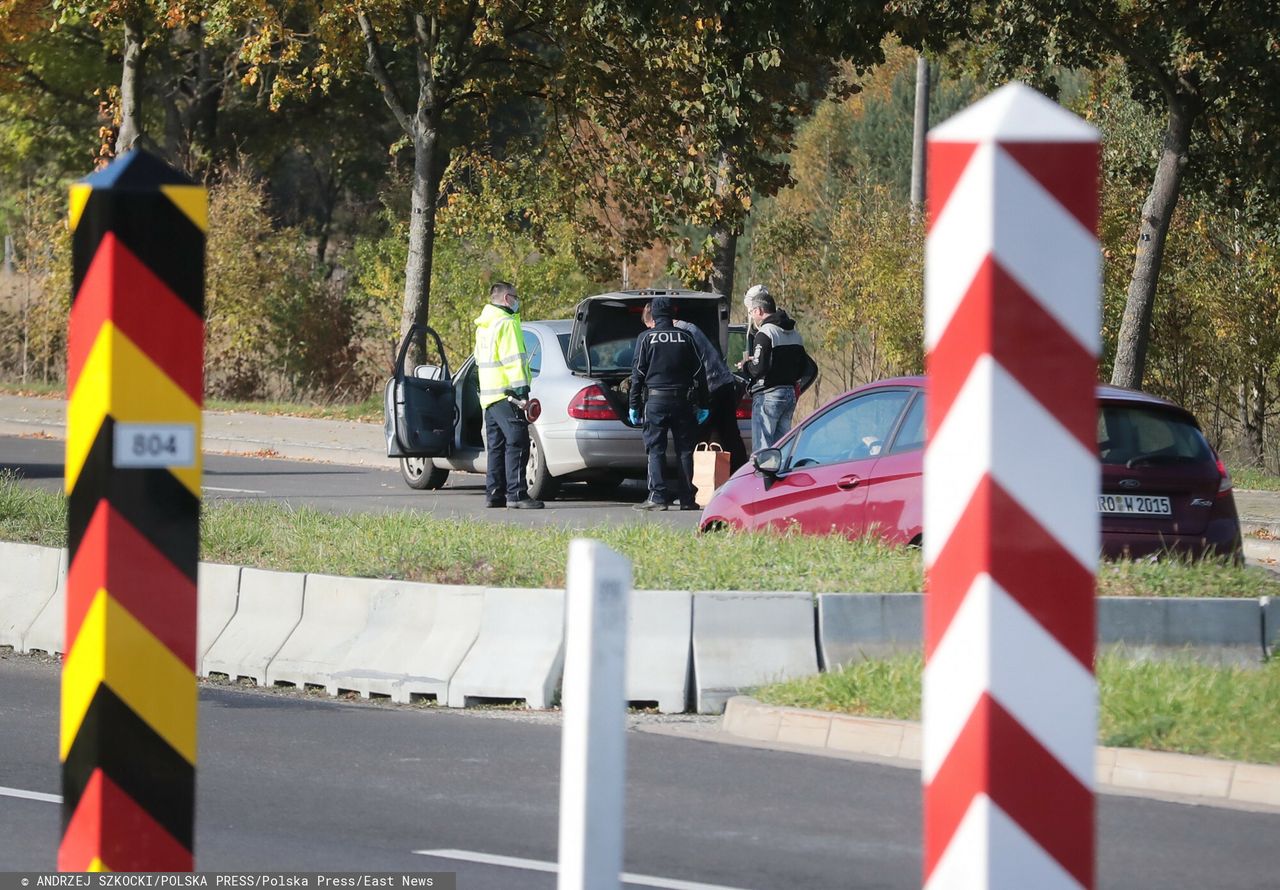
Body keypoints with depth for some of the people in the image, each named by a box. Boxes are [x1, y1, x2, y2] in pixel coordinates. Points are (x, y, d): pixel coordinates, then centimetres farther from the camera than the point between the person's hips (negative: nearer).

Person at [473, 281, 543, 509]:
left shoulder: (483, 326, 20)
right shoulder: (506, 323, -11)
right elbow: (514, 360, -18)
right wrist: (522, 391, -20)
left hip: (488, 394, 10)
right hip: (507, 394, -10)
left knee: (496, 446, 12)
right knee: (516, 443, -10)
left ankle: (494, 493, 11)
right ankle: (516, 494, -15)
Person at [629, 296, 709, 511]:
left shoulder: (646, 338, -1)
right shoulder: (685, 338, 8)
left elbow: (638, 373, -2)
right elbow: (699, 372, 9)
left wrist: (634, 405, 3)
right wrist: (702, 404, 14)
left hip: (656, 400, -3)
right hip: (683, 401, 3)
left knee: (656, 449, -1)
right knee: (684, 449, 6)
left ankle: (657, 496, -8)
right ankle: (687, 498, 5)